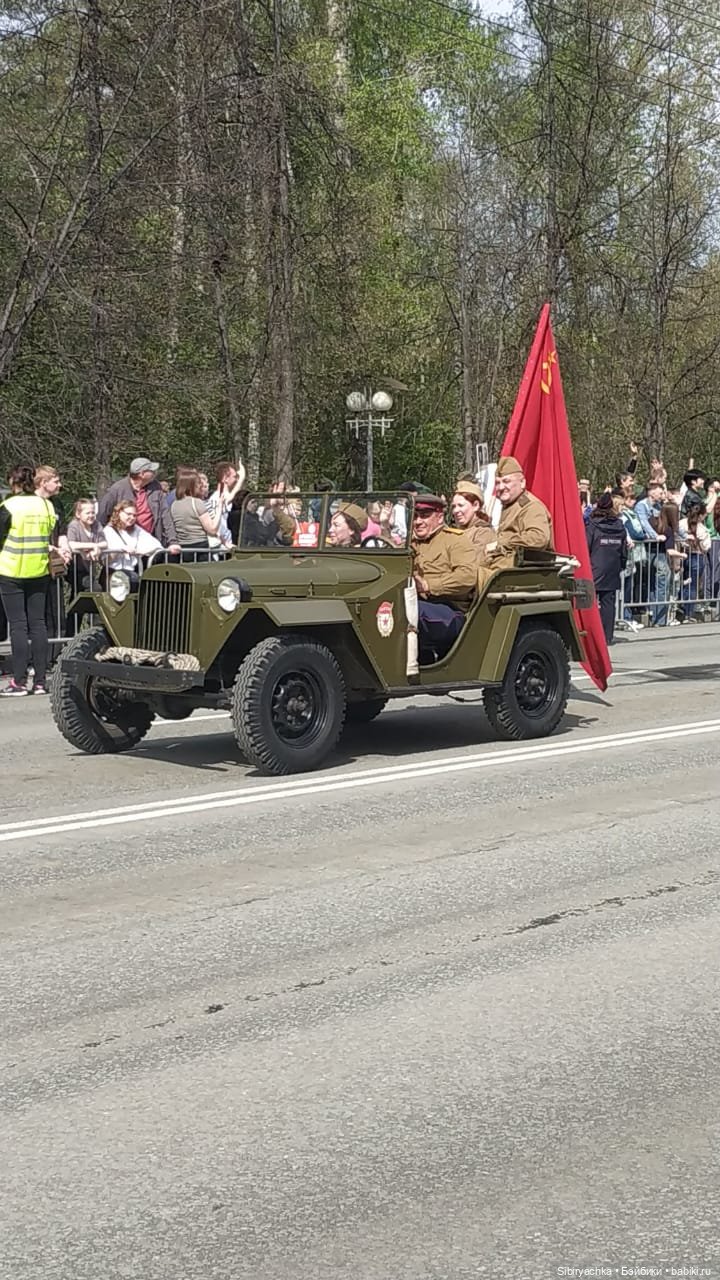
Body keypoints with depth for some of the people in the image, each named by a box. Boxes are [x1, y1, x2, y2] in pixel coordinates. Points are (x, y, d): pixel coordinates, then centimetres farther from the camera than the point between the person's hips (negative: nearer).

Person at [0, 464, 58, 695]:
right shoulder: (46, 505, 4)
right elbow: (55, 539, 11)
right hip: (40, 572, 4)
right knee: (38, 623, 7)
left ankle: (19, 682, -3)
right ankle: (40, 681, 7)